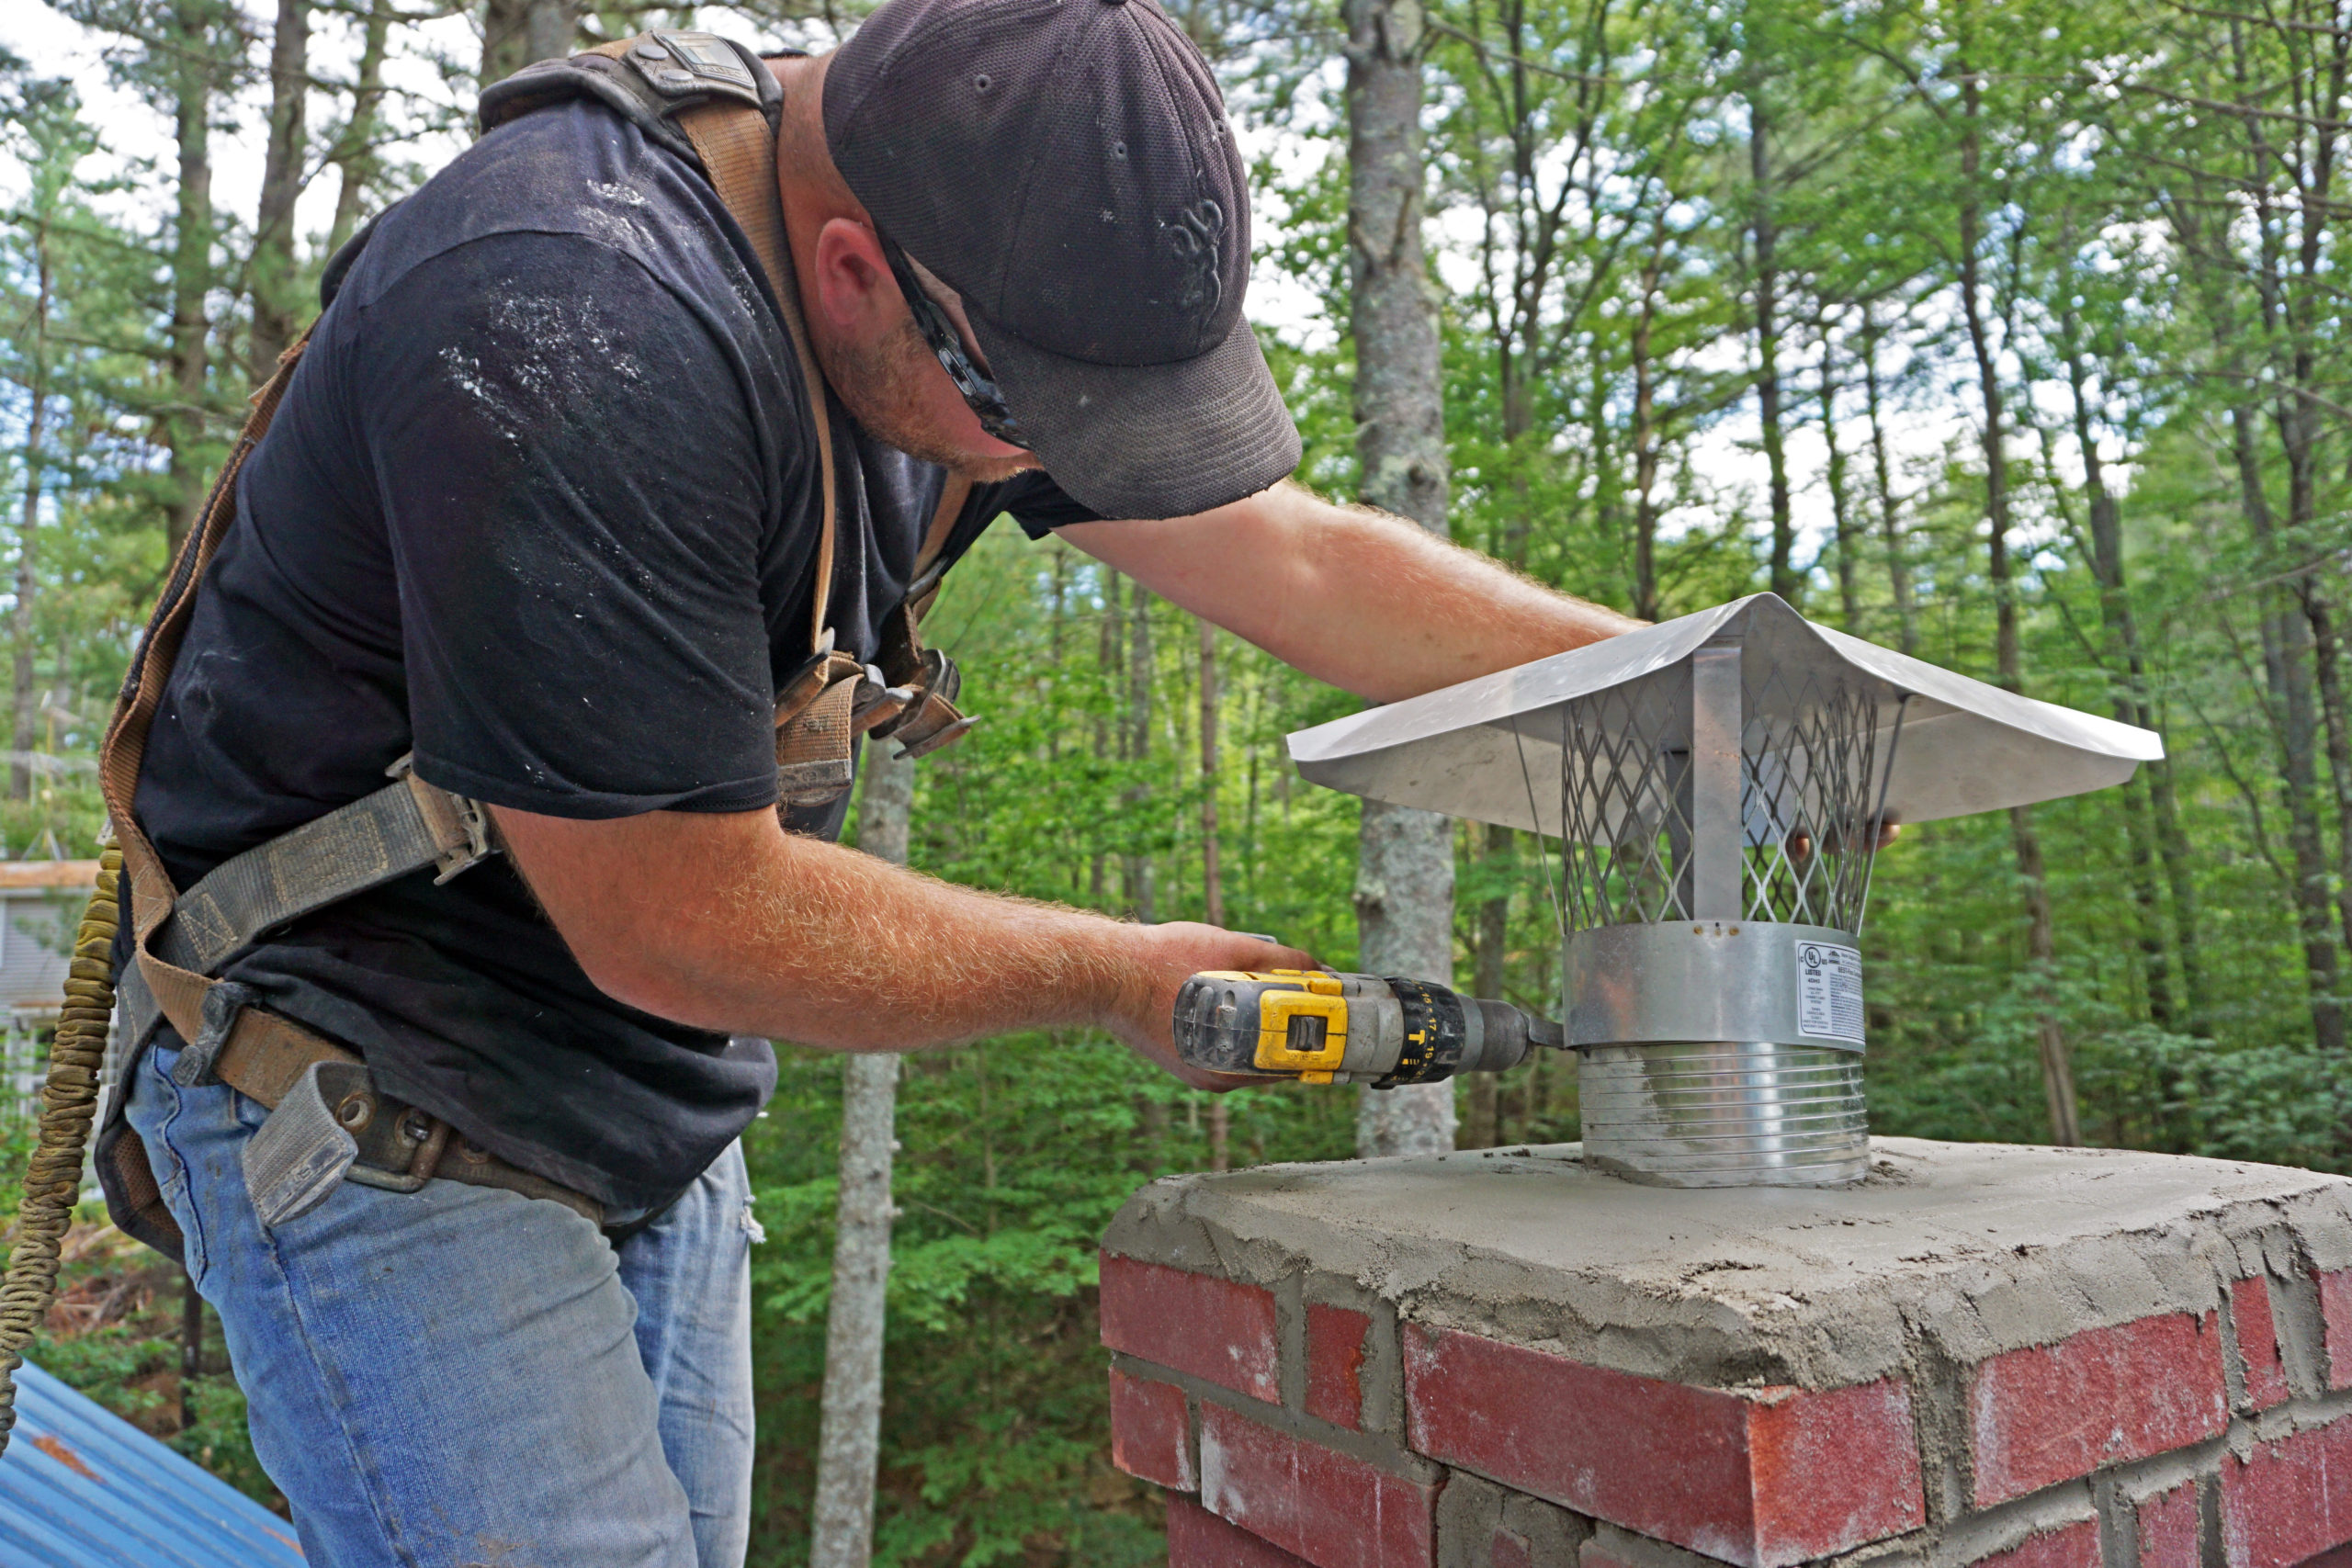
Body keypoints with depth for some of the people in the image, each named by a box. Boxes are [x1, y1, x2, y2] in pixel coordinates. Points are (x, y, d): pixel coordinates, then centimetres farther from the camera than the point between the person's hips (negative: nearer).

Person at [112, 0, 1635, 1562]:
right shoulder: (576, 335, -29)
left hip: (659, 1120, 7)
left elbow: (1305, 563, 2)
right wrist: (1119, 978, -14)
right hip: (377, 1093, -6)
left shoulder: (995, 279, -3)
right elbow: (678, 925, -26)